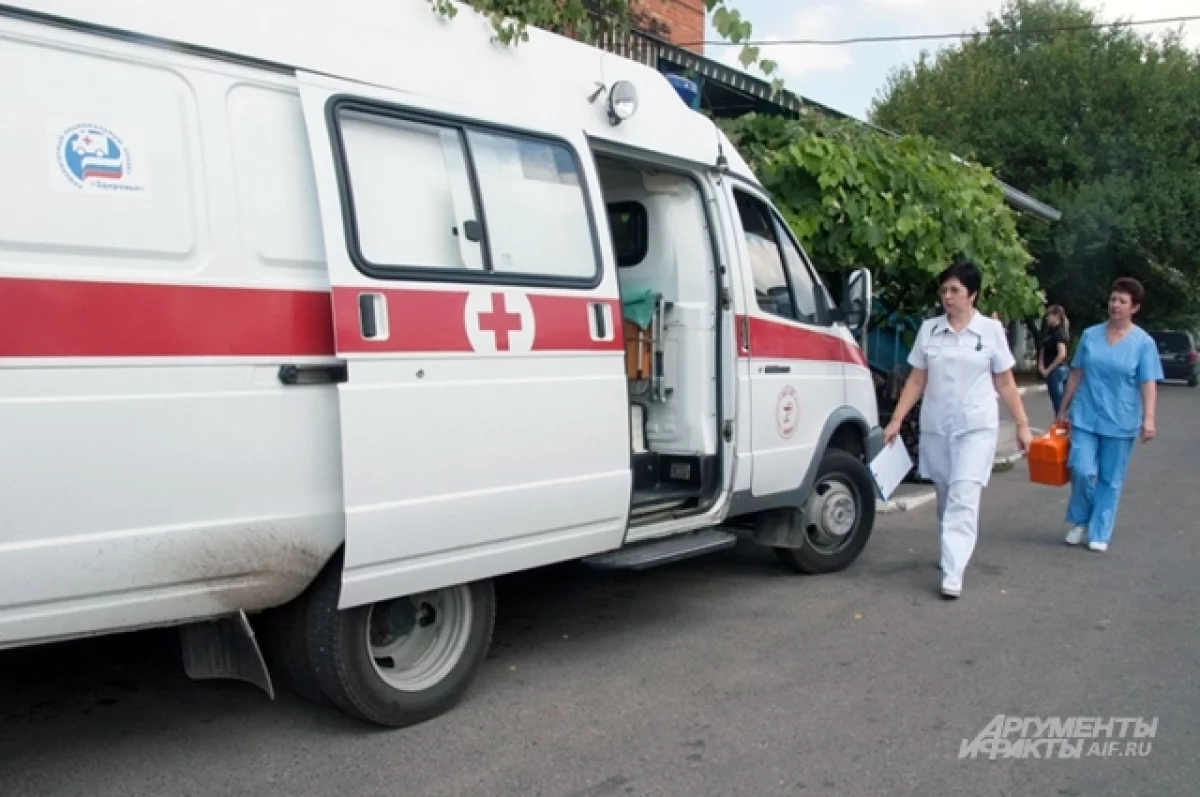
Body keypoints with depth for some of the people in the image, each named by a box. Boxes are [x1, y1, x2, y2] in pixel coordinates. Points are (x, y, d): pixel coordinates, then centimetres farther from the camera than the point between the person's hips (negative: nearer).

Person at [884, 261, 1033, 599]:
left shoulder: (991, 330, -1)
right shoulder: (929, 329, 4)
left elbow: (1005, 383, 5)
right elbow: (916, 381, 7)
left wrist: (1022, 425, 2)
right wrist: (896, 421, 2)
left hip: (977, 427, -3)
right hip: (935, 427, 3)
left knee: (963, 500, -11)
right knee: (945, 499, 12)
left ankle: (952, 574, -13)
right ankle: (952, 552, 31)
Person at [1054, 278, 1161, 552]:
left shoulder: (1144, 342, -2)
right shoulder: (1090, 335, 4)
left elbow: (1148, 383, -7)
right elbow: (1076, 374, 10)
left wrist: (1149, 419, -17)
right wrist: (1063, 409, 12)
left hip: (1120, 422, -1)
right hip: (1085, 416, 1)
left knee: (1111, 480, 6)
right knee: (1083, 471, -8)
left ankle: (1099, 533, 19)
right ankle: (1080, 521, 17)